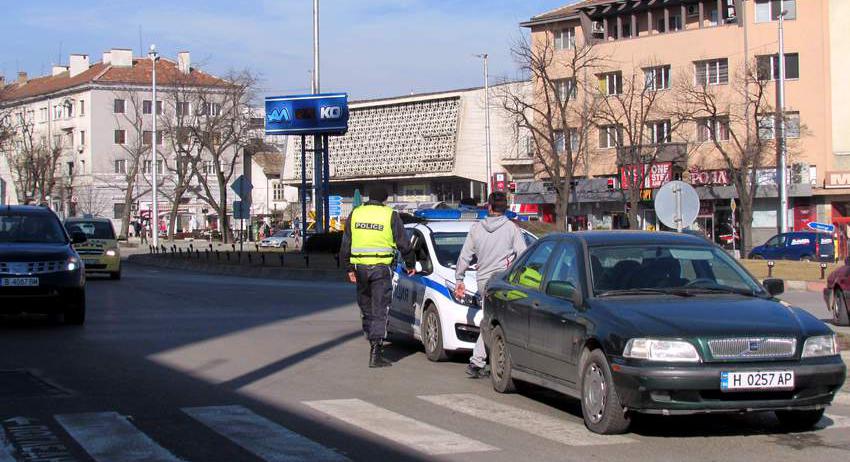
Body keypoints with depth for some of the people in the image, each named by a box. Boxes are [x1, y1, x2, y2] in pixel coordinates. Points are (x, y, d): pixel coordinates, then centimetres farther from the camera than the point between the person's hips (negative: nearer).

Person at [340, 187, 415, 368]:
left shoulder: (355, 214, 7)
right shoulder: (390, 215, -3)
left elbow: (346, 245, 11)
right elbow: (404, 244, 1)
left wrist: (350, 268, 16)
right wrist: (410, 264, 15)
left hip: (360, 267, 3)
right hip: (382, 267, -3)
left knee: (366, 308, 17)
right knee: (380, 311, -3)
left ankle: (374, 344, 25)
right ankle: (376, 353, -9)